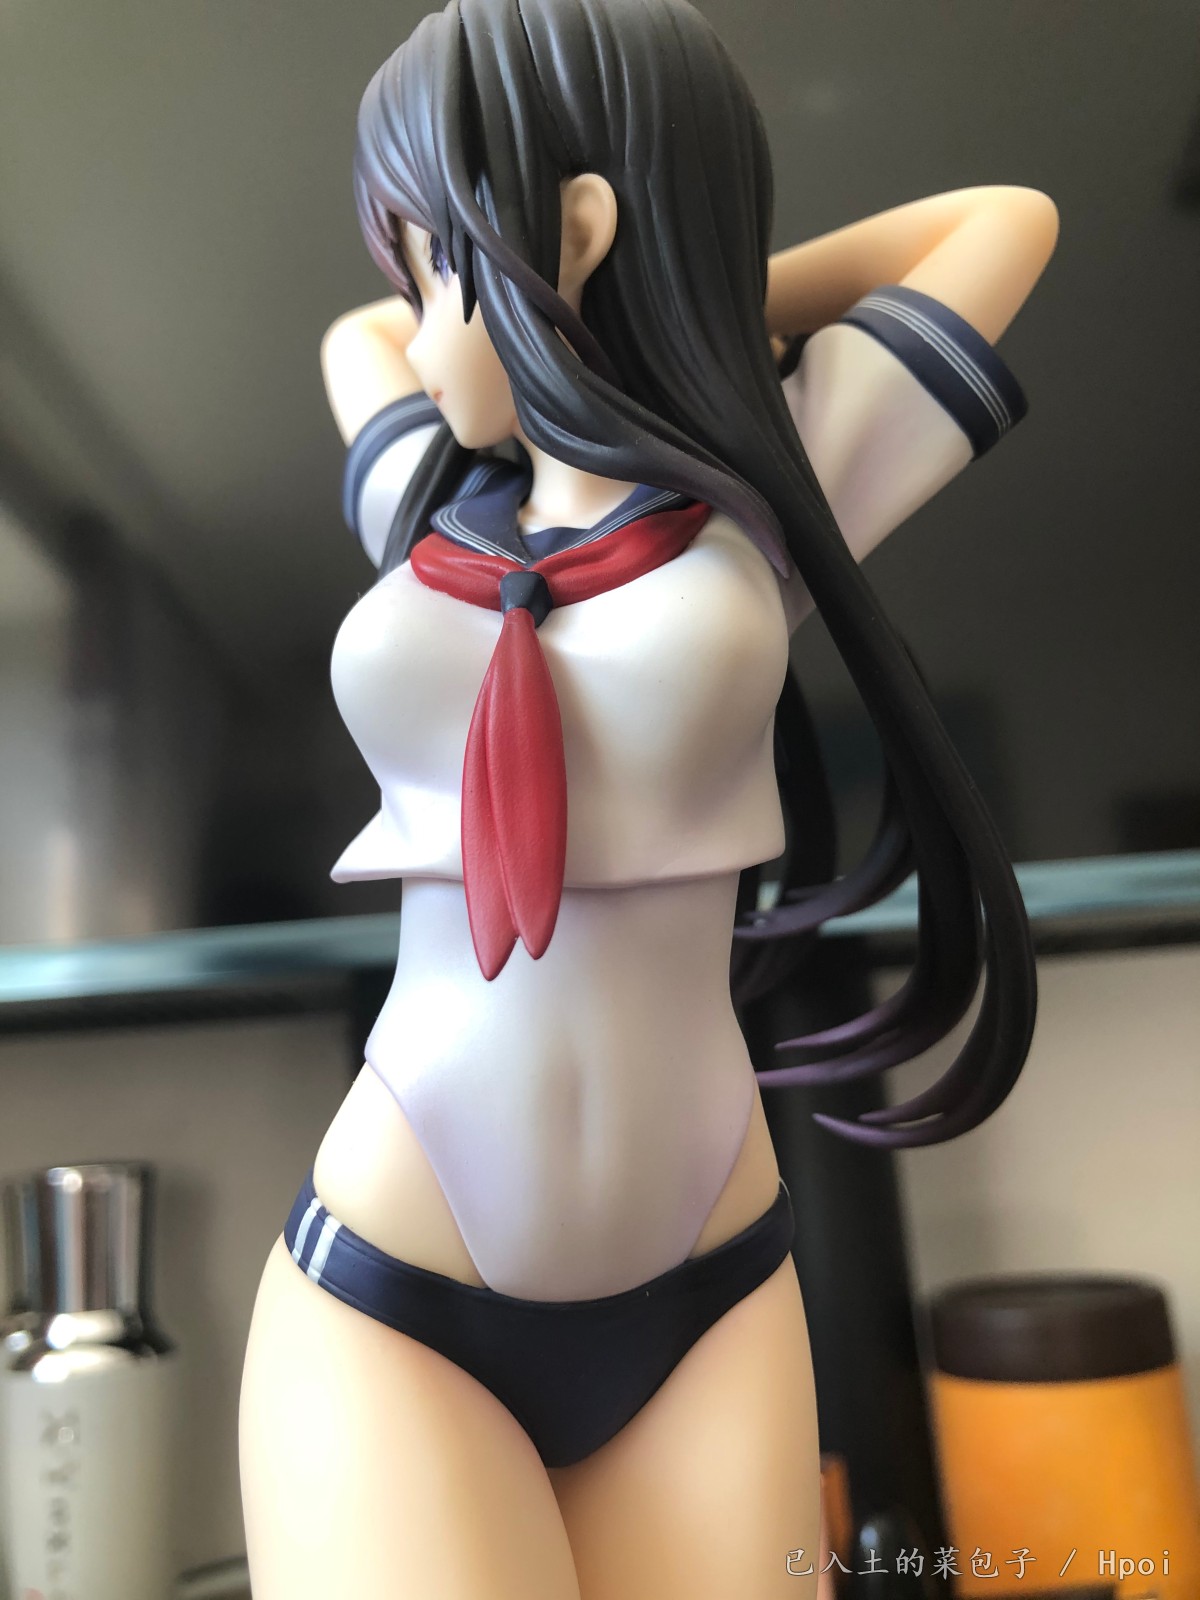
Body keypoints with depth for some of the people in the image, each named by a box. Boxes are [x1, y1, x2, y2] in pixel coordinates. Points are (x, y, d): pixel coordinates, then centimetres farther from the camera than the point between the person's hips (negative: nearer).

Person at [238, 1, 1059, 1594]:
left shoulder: (764, 490, 0)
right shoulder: (431, 517, 7)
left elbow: (1010, 217, 12)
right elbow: (351, 340, 29)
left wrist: (695, 308, 16)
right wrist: (638, 299, 20)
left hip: (703, 1300, 0)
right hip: (384, 1303, 1)